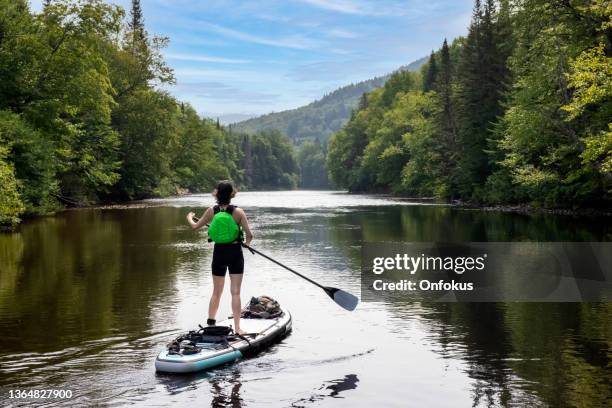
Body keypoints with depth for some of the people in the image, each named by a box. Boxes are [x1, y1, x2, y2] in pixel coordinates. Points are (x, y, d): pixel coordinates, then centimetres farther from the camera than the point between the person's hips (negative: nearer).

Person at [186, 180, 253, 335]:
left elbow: (195, 226, 7)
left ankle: (210, 324, 20)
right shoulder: (238, 212, -11)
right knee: (235, 292, 1)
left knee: (216, 292, 16)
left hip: (219, 253, 2)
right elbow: (249, 235, -14)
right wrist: (246, 242, 10)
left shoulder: (211, 211, -5)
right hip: (235, 252, -2)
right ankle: (237, 327, -1)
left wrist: (189, 217, 29)